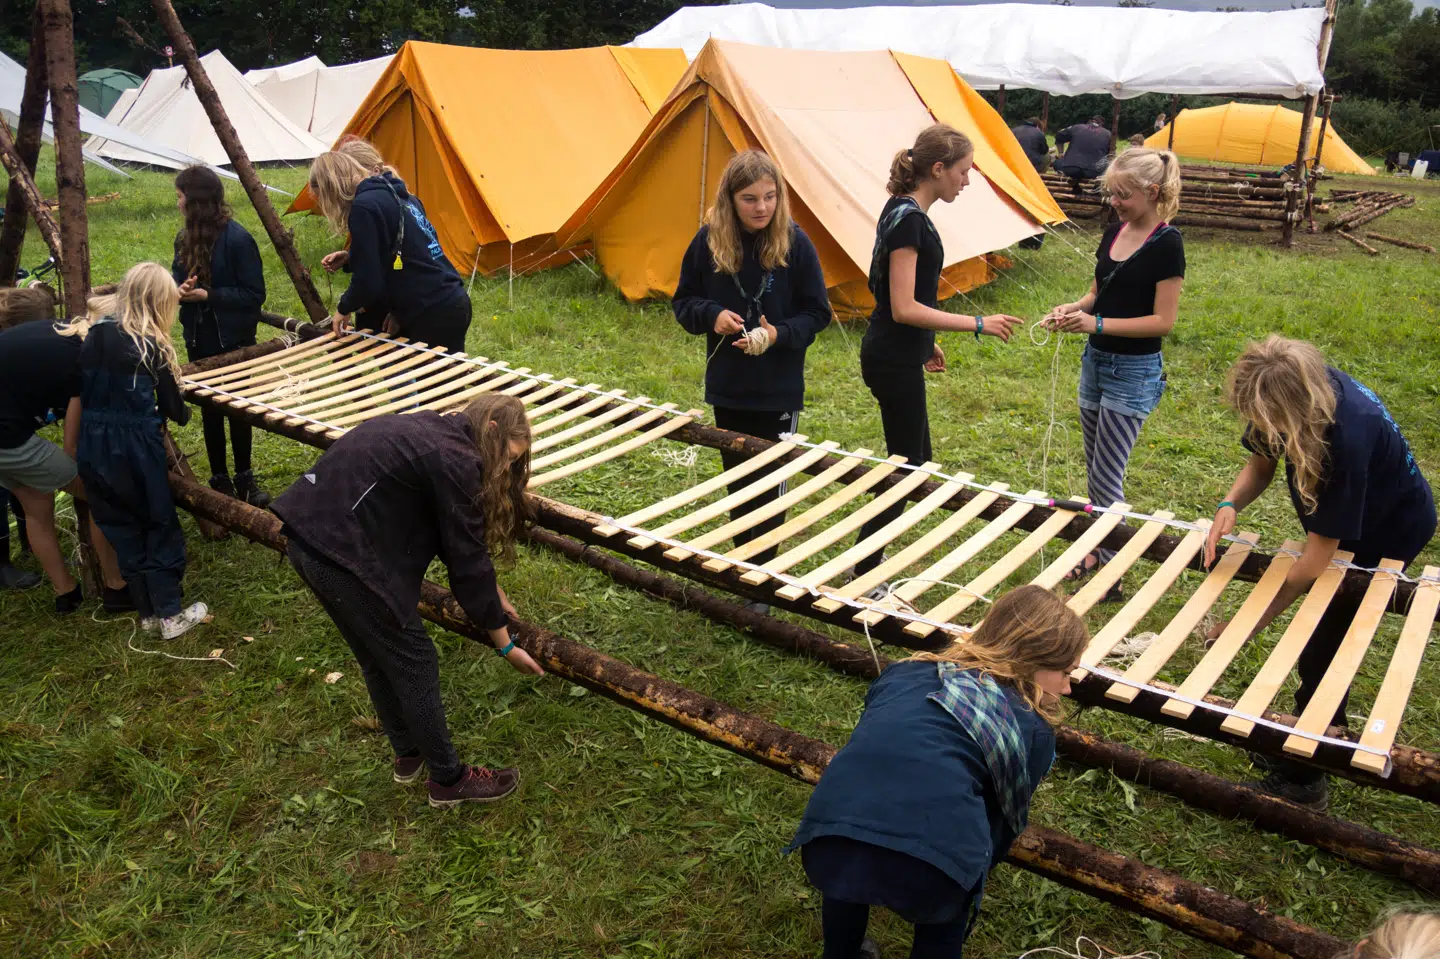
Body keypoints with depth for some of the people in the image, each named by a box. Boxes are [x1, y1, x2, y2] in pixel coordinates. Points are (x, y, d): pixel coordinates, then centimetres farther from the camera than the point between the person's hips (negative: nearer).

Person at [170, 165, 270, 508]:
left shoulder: (237, 239, -16)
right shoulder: (184, 239, 4)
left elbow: (254, 294, -16)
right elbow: (177, 280, 14)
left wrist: (208, 295, -22)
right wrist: (181, 289, -9)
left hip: (234, 339, -6)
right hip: (199, 340, 6)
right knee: (209, 409, 11)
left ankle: (244, 479, 19)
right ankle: (219, 480, 22)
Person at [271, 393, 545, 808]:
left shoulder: (431, 431, 14)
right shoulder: (455, 461, -14)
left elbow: (459, 541, 23)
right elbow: (467, 558, -9)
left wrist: (490, 592, 27)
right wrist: (505, 644, 1)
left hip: (308, 535, 10)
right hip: (343, 553, -10)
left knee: (378, 659, 25)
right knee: (413, 664, 7)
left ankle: (408, 755, 43)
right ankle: (449, 780, 22)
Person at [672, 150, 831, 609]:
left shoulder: (794, 242, -12)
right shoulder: (709, 240, -7)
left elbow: (816, 313, -6)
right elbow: (684, 301, 3)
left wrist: (778, 334, -23)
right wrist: (712, 316, -18)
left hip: (779, 390, -2)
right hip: (727, 387, 3)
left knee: (769, 485, 7)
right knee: (737, 481, 17)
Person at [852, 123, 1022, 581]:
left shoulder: (905, 211, 9)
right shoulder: (907, 218, -21)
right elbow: (904, 308, -25)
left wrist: (926, 343, 24)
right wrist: (978, 325, -21)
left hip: (896, 355, 10)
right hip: (894, 362, -10)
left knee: (916, 459, 19)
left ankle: (868, 555, 28)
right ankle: (863, 574, 9)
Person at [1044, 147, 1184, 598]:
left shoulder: (1166, 244, -16)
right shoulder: (1114, 232, 5)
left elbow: (1163, 321, -18)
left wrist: (1097, 323, -25)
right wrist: (1074, 308, -6)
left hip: (1134, 373, -7)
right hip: (1096, 361, 8)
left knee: (1106, 477, -5)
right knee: (1095, 469, 17)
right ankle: (1099, 548, 33)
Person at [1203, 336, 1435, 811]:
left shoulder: (1346, 436, -41)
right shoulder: (1303, 389, -22)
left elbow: (1318, 556, -36)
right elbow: (1260, 463, -7)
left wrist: (1251, 624, -32)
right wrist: (1229, 505, -28)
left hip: (1386, 533, -7)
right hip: (1338, 522, 7)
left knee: (1322, 649, -2)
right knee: (1325, 636, 16)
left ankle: (1303, 781, 13)